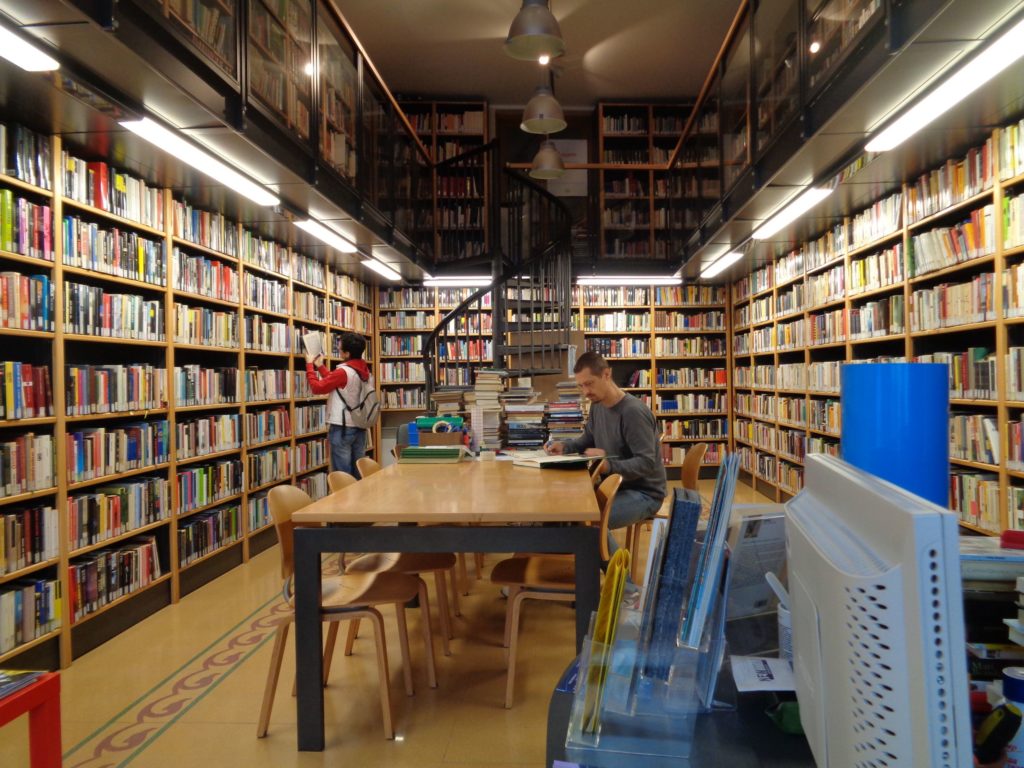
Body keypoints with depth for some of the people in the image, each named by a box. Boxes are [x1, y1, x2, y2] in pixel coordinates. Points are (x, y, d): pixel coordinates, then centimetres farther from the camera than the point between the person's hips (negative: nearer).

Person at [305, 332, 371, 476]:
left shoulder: (343, 372, -18)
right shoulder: (364, 370, 6)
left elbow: (317, 387, -10)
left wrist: (310, 365, 2)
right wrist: (320, 366, 24)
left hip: (342, 428, -7)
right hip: (360, 426, 7)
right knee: (358, 472, 11)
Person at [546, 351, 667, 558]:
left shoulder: (633, 411, -23)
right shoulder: (597, 405, 5)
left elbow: (646, 463, -27)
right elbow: (588, 440, 19)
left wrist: (609, 466, -42)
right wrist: (564, 447, -2)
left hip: (643, 493, -9)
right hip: (615, 485, 9)